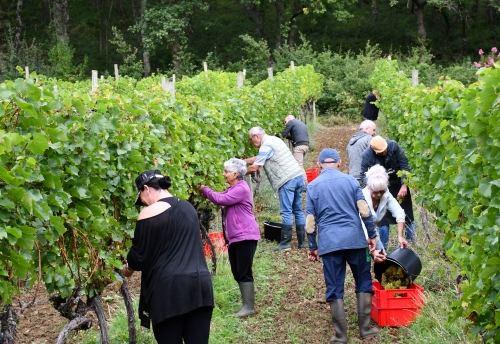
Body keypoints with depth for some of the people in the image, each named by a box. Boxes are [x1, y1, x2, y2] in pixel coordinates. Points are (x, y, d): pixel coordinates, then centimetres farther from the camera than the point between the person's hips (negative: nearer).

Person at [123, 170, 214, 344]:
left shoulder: (149, 213, -6)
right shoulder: (188, 208, 15)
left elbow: (140, 255, -1)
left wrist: (128, 268, 21)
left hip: (168, 289, -6)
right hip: (200, 284, 6)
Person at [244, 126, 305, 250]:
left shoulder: (266, 146, -8)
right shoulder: (274, 139, 22)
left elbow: (254, 168, -8)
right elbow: (258, 158, 31)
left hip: (288, 180, -10)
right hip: (299, 176, 10)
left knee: (286, 212, -7)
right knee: (298, 210, 12)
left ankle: (285, 243, -6)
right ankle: (302, 241, 14)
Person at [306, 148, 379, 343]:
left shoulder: (313, 186, 6)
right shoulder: (350, 180, 6)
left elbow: (310, 221, 4)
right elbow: (364, 211, 0)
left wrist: (312, 247, 12)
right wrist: (372, 235, 10)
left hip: (329, 243, 0)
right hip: (355, 239, 0)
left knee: (334, 289, 5)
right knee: (363, 283, 13)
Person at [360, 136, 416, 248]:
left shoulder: (393, 146, -19)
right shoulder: (367, 155, -19)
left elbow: (404, 165, -14)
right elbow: (364, 175, -10)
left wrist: (404, 186, -17)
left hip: (399, 186, 1)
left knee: (407, 214, 9)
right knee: (382, 218, 0)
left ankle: (412, 242, 24)